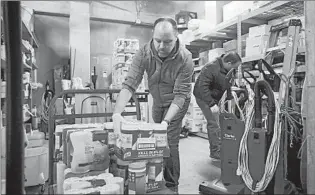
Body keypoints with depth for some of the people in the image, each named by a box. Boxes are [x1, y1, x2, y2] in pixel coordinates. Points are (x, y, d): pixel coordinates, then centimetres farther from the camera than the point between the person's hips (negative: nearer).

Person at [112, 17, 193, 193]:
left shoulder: (185, 58, -29)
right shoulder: (144, 53, -22)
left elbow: (180, 95, -28)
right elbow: (130, 84, -28)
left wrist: (166, 121, -39)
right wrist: (117, 113, -41)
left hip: (176, 103, -4)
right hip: (157, 102, 4)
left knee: (169, 143, -8)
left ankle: (172, 187, 13)